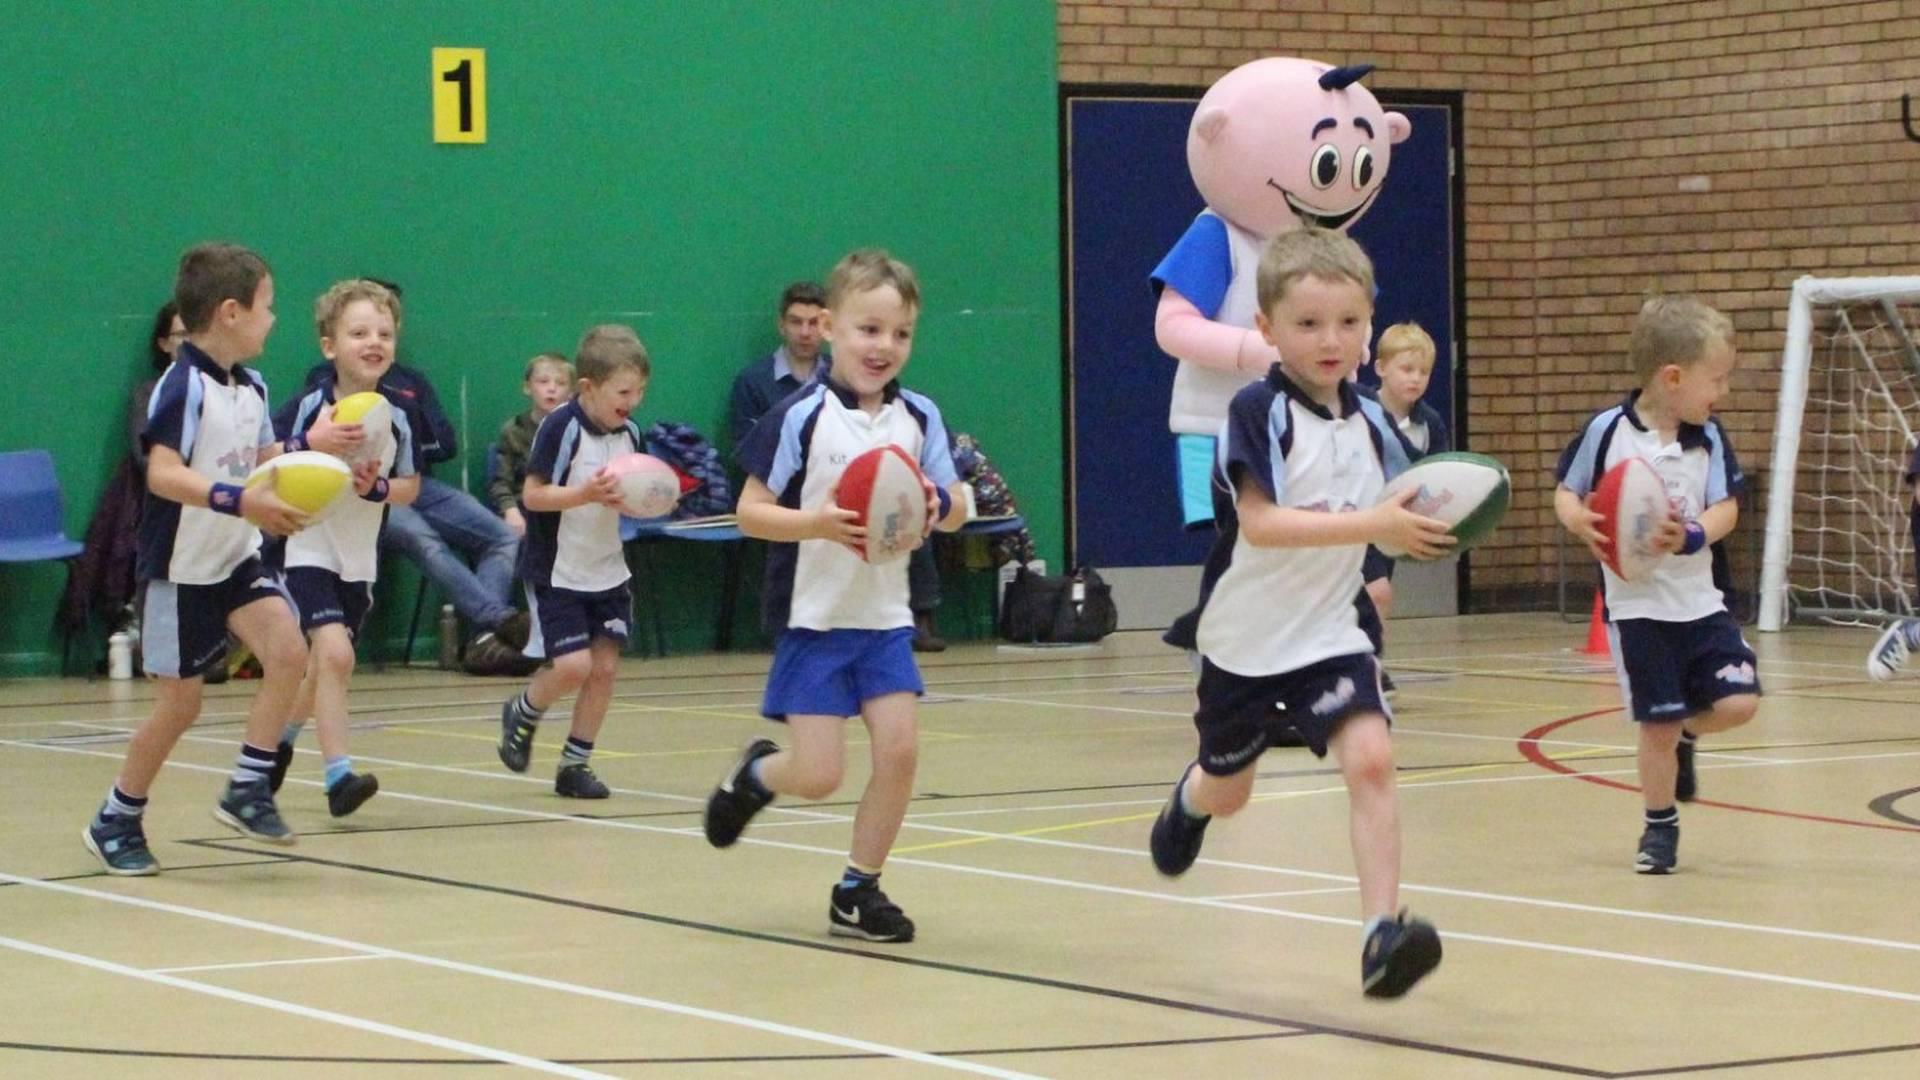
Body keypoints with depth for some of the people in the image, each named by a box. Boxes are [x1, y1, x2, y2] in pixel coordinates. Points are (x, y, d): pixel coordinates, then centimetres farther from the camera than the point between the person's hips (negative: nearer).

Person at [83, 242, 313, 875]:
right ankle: (115, 823, 18)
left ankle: (247, 790, -3)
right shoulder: (183, 386, -20)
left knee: (287, 650, -14)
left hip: (237, 560, 7)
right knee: (179, 702, 0)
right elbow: (163, 474, -31)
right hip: (180, 567, -7)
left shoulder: (251, 388, 4)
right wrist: (240, 501, -41)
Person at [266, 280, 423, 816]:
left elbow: (411, 487, 9)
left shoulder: (396, 420, -3)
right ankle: (338, 775, -21)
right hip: (308, 550, -5)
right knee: (334, 652, -23)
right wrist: (310, 445, -30)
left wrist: (380, 487, -12)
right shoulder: (306, 408, -15)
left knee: (324, 668, 16)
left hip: (360, 559, 5)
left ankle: (280, 741, 43)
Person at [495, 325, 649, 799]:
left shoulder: (629, 432, 3)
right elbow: (533, 495, -17)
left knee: (604, 666, 3)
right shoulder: (561, 427, -16)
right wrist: (587, 493, -29)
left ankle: (575, 764, 14)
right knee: (572, 665, -13)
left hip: (607, 571, 6)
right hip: (557, 571, -6)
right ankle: (522, 714, 18)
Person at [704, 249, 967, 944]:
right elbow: (750, 512, -11)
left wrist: (939, 506, -16)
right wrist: (817, 523, -27)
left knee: (898, 750, -7)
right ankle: (755, 773, 30)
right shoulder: (801, 417, -12)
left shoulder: (919, 417, 2)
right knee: (819, 776, -6)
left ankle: (858, 892, 10)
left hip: (885, 617, 4)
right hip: (815, 618, -4)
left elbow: (955, 508, 8)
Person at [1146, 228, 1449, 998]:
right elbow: (1259, 523, -29)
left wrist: (1427, 525, -12)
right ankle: (1187, 802, 57)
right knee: (1228, 791, 19)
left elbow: (1392, 515, 12)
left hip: (1330, 635, 3)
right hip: (1247, 638, -3)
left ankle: (1382, 929, -25)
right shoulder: (1259, 412, -18)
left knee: (1370, 757, -22)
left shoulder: (1368, 421, 0)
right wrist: (1373, 525, -36)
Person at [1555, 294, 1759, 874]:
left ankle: (1685, 735, 24)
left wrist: (1693, 536, -23)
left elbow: (1726, 508, -3)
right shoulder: (1608, 430, -10)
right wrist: (1579, 521, -22)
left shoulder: (1708, 438, 0)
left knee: (1738, 701, -10)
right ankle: (1660, 826, 23)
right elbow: (1567, 492, 0)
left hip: (1698, 600, 3)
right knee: (1657, 724, 1)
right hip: (1637, 604, -3)